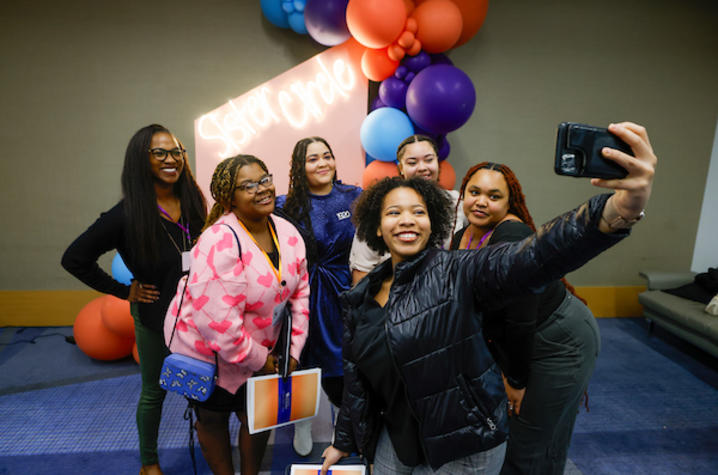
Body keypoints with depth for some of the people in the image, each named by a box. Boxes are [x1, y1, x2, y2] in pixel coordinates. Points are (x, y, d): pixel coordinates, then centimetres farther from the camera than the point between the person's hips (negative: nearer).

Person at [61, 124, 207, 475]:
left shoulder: (193, 202, -6)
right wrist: (123, 291, -10)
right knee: (154, 391, 16)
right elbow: (74, 259, -12)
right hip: (155, 316, -3)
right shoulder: (128, 214, -18)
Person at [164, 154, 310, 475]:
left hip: (258, 348, 5)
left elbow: (299, 293, -1)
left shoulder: (287, 233, -8)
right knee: (213, 418, 18)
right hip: (205, 349, -5)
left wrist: (294, 351, -4)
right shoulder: (221, 242, -30)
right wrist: (259, 360, -18)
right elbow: (218, 321, -32)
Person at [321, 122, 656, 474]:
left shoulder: (458, 273, -18)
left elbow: (536, 255, -36)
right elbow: (355, 375, 8)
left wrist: (622, 208, -52)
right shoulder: (361, 297, -2)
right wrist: (344, 441, 16)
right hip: (394, 440, 5)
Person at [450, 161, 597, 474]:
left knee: (529, 448, 7)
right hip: (514, 345, 8)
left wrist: (516, 380, -15)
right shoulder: (461, 239, -2)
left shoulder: (512, 236, -28)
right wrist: (504, 369, 9)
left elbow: (522, 319, -26)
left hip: (560, 344, -8)